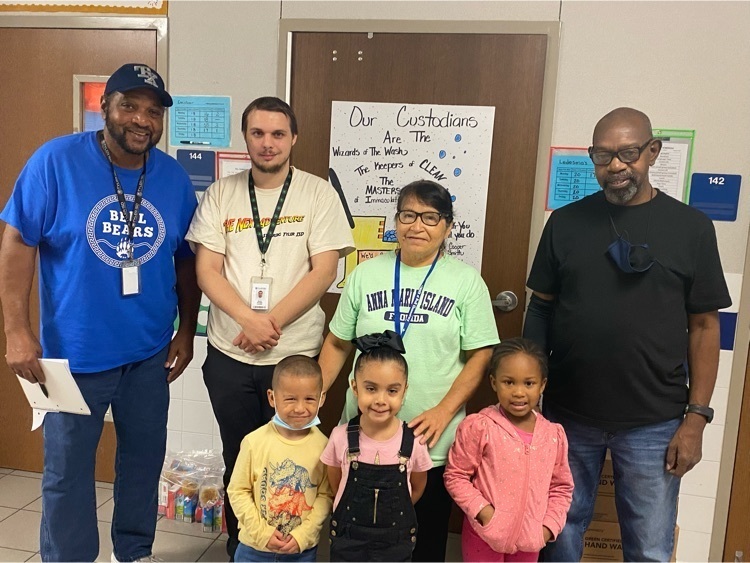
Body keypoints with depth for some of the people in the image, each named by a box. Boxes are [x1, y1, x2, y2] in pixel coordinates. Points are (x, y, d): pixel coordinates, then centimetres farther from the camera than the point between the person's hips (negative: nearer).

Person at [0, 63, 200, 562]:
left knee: (144, 463, 17)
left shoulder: (175, 178, -1)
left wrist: (187, 332, 7)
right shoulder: (56, 161, -11)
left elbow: (186, 260, 7)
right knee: (67, 473, 11)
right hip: (74, 354, -3)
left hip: (150, 354, 3)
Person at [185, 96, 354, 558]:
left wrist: (271, 321, -15)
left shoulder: (319, 194, -2)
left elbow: (324, 272, -8)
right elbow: (207, 271, -2)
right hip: (230, 355, 2)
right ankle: (238, 546, 38)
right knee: (238, 458, 17)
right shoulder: (221, 195, 3)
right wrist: (249, 319, -16)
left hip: (296, 354, -2)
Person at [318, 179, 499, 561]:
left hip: (433, 441, -1)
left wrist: (443, 412, -13)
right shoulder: (366, 274, 4)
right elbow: (338, 343, 9)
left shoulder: (466, 280, -2)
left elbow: (479, 356, -3)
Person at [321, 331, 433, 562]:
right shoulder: (341, 437, -16)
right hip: (348, 537, 0)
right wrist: (358, 510, 6)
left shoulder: (413, 441, -16)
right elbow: (336, 483, 0)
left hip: (396, 541, 0)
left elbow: (417, 488, 1)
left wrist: (391, 513, 6)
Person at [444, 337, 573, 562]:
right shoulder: (478, 427, -17)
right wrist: (483, 511, -18)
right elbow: (455, 476, -10)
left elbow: (561, 487, 7)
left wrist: (549, 525, -4)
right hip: (485, 535, -4)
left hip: (529, 537, 4)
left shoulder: (554, 434, -4)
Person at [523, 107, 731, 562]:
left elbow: (704, 327, 0)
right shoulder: (565, 222, 1)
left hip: (654, 424, -1)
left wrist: (696, 417, -5)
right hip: (567, 415, 1)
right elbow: (541, 308, 5)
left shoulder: (691, 227, -2)